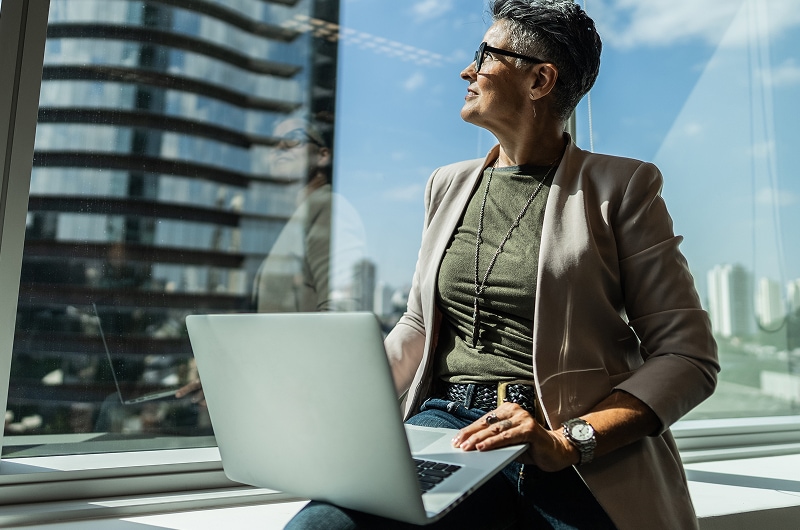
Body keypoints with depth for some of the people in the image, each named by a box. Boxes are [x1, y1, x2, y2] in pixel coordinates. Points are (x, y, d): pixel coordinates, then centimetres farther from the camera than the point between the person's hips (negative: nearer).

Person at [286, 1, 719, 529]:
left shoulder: (621, 187, 1)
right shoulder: (450, 184, 16)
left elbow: (688, 355, -4)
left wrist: (569, 441, -17)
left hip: (585, 451, -3)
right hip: (447, 421, 4)